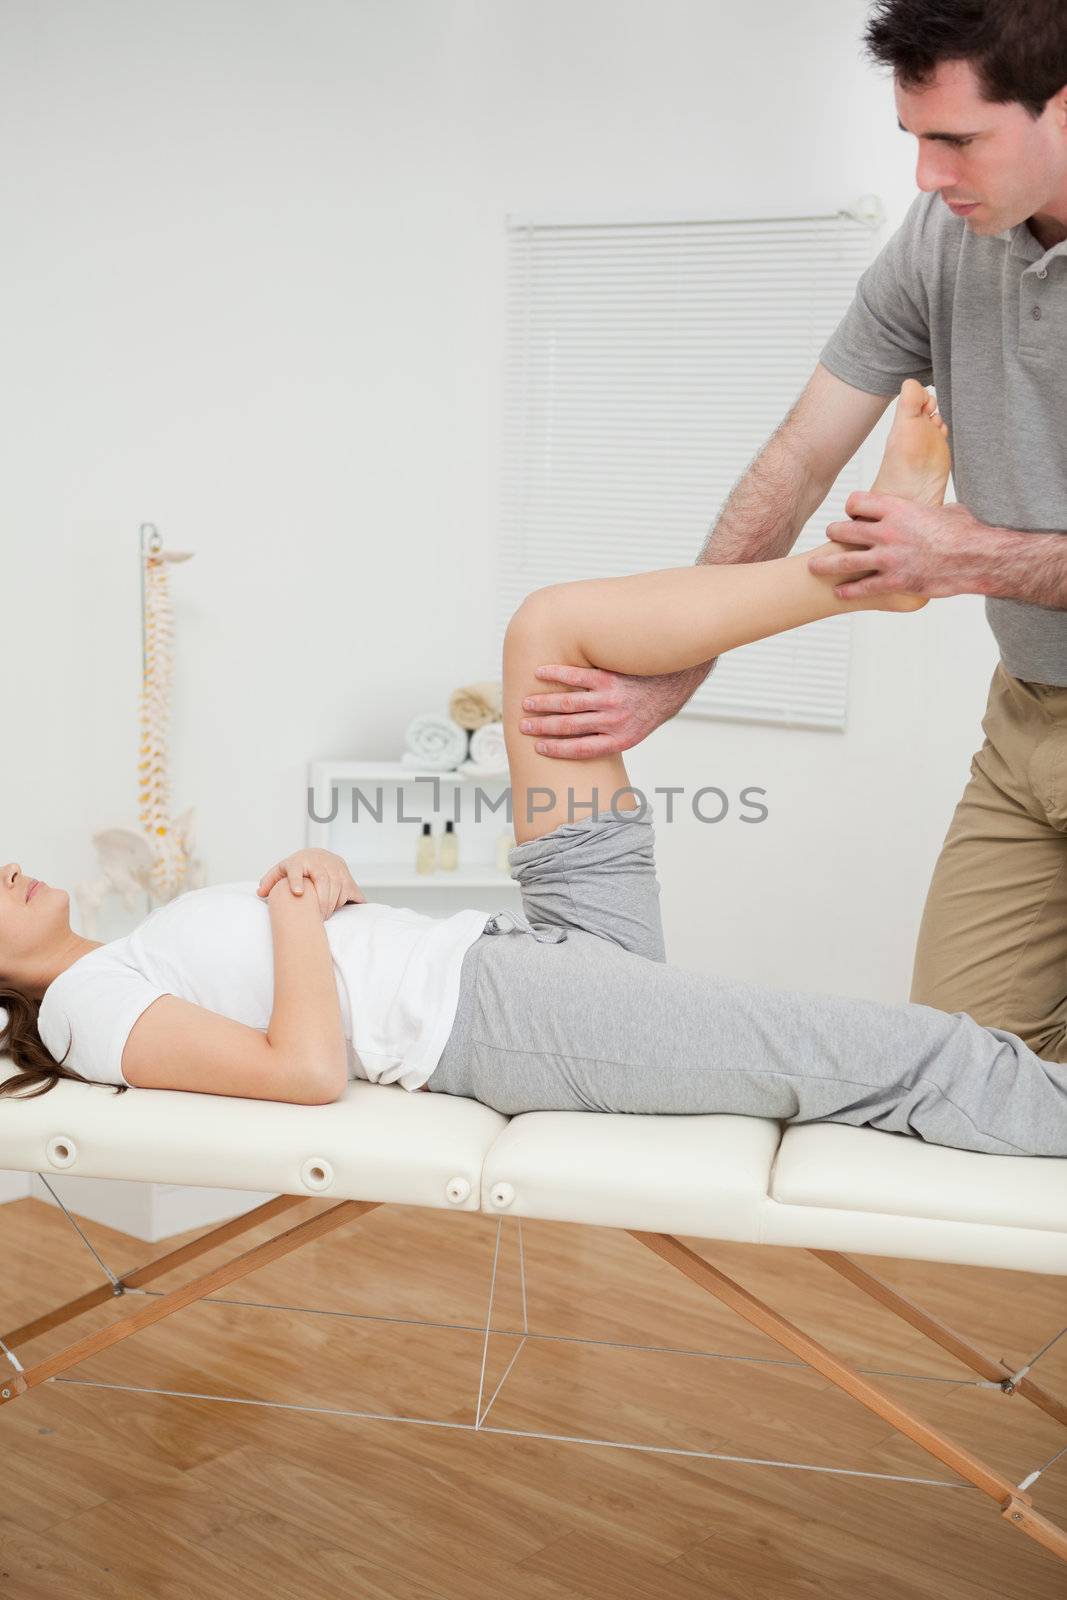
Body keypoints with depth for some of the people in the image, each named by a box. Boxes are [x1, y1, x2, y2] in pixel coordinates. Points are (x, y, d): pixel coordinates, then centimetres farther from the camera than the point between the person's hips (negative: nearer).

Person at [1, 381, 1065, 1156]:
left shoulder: (139, 957, 23)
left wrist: (326, 880, 3)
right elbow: (308, 1070, -21)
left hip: (521, 944, 9)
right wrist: (300, 915, -9)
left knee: (550, 625, 0)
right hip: (491, 1014, -9)